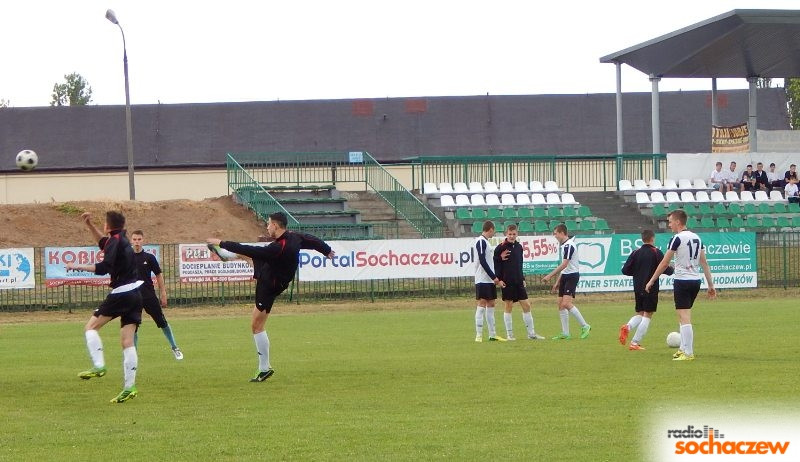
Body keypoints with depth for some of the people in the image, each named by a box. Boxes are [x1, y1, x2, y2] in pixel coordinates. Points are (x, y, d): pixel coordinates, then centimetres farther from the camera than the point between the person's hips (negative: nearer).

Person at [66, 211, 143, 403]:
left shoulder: (115, 241, -8)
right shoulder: (121, 239, 18)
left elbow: (104, 267, -22)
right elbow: (104, 243, 40)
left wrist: (79, 267, -15)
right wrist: (89, 224, 34)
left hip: (121, 293, -8)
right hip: (135, 293, 8)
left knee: (91, 327, 1)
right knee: (127, 342, 3)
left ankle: (98, 366, -15)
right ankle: (129, 388, -3)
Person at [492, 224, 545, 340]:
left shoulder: (519, 247, 10)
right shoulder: (501, 248, -7)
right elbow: (495, 264, -7)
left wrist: (522, 278, 14)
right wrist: (499, 279, -14)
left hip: (518, 282, 5)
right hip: (507, 282, -5)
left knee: (526, 305, 3)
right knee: (508, 306, 0)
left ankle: (531, 333, 9)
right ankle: (509, 334, 7)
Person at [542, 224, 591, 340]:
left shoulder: (569, 245, -15)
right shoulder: (563, 245, 16)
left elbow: (564, 265, -22)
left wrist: (550, 276, -21)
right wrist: (558, 281, 23)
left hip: (572, 276, -10)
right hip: (565, 276, 10)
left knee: (566, 303, -20)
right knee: (561, 305, 5)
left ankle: (584, 326, -10)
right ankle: (565, 333, 7)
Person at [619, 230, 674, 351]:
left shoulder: (635, 253, 4)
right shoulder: (656, 252, -7)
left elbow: (625, 270, 2)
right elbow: (666, 270, -11)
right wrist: (672, 268, 11)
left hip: (638, 289, 5)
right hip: (651, 289, -5)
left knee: (640, 313, 17)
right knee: (647, 315, 1)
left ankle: (627, 327, -15)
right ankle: (635, 343, -7)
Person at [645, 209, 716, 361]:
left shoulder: (677, 239, -10)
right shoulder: (697, 238, 12)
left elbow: (664, 263, -8)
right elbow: (704, 263, 12)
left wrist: (651, 281, -1)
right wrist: (711, 285, 14)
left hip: (682, 281, -8)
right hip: (696, 280, 8)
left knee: (684, 318, -8)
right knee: (684, 317, 19)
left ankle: (688, 353, -11)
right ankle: (684, 349, 23)